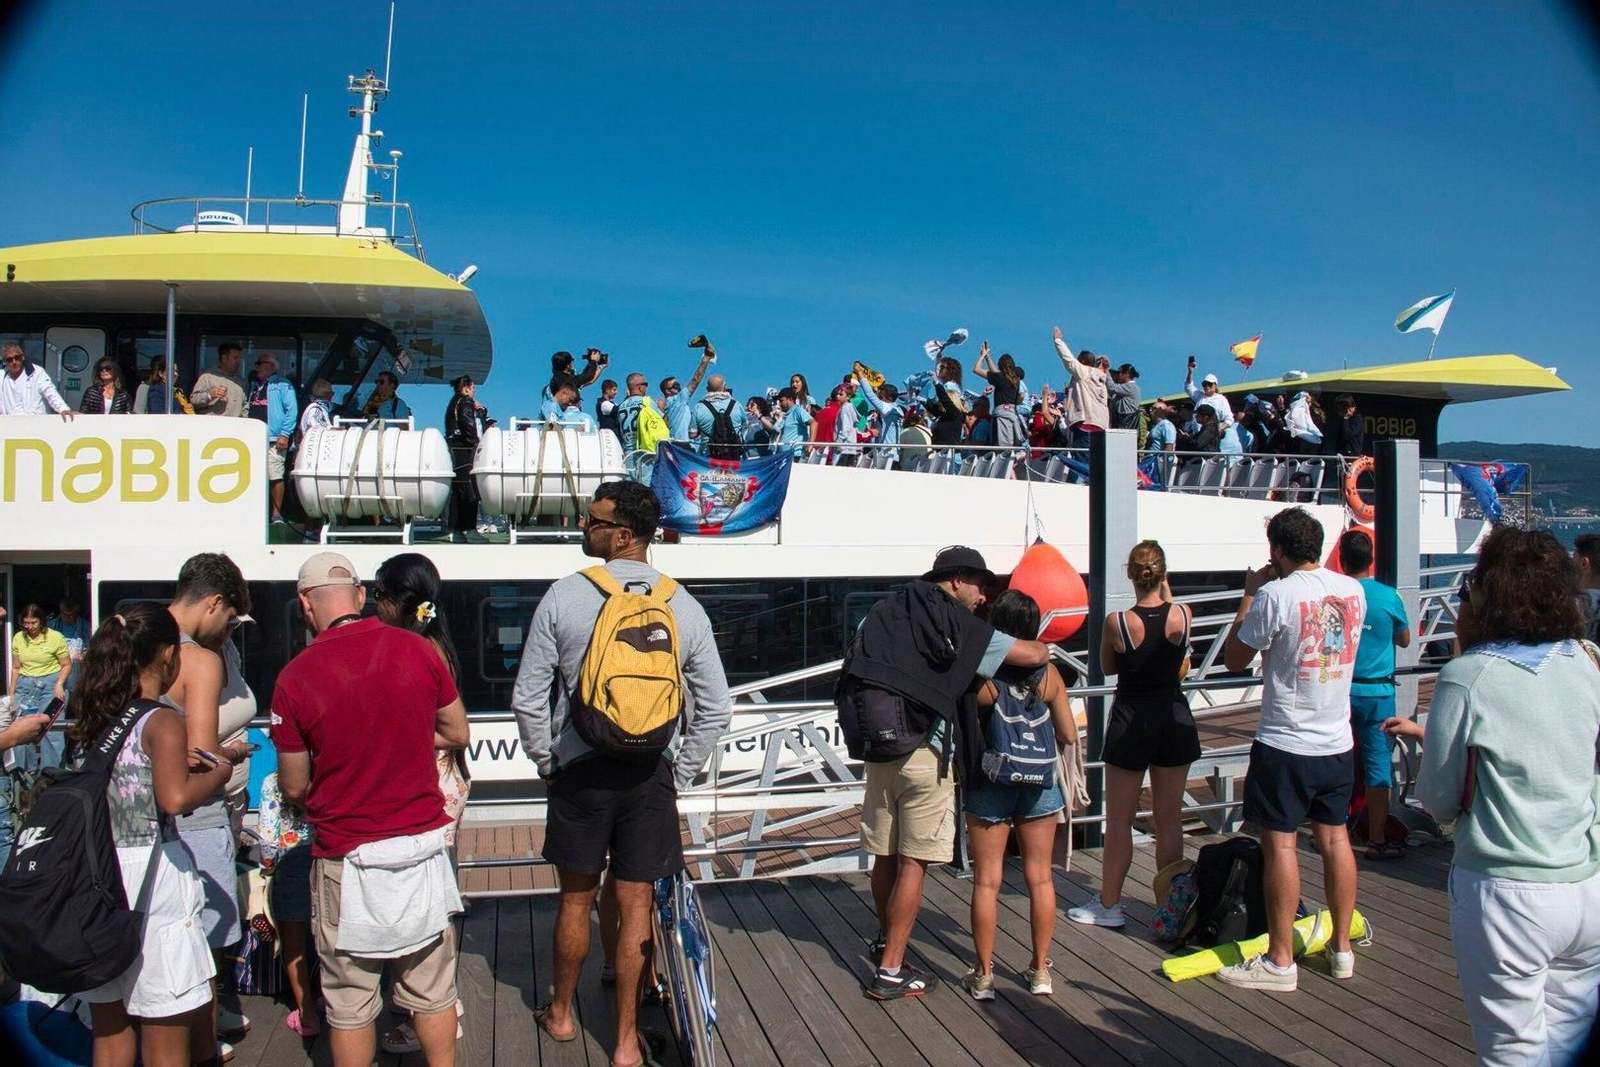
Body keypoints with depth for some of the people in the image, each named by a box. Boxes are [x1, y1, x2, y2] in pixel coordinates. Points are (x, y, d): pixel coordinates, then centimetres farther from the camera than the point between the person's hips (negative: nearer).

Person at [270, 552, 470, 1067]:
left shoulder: (295, 677, -12)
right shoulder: (418, 650, -5)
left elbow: (294, 788, -3)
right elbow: (458, 734, 7)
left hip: (348, 857, -2)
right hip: (422, 845, 2)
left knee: (350, 1004, 14)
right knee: (433, 991, 16)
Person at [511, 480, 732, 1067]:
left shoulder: (564, 596, -8)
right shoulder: (684, 607, -2)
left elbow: (528, 698, -5)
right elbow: (716, 707, -1)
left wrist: (547, 763, 8)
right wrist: (680, 773, 9)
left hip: (580, 770, -1)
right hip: (650, 773, 1)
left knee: (576, 897, 15)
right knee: (633, 903, 9)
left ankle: (561, 1013, 36)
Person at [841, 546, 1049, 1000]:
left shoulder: (883, 612, 12)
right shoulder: (961, 626, -6)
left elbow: (851, 676, 16)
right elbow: (1033, 656, -8)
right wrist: (1043, 646, 13)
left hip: (879, 750, 6)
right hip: (926, 754, -6)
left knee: (885, 855, 18)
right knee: (913, 862, 2)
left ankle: (885, 940, 36)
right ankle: (890, 971, 6)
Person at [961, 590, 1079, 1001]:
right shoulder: (1048, 674, -9)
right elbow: (1069, 735, -2)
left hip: (989, 786, -2)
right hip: (1039, 784, 3)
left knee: (987, 881, 7)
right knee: (1040, 878, 14)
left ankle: (983, 975, 14)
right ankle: (1040, 969, 22)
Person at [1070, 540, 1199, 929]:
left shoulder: (1116, 622, -16)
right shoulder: (1182, 615, -9)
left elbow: (1107, 667, 2)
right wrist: (1167, 595, 18)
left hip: (1130, 721, -3)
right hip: (1174, 719, 3)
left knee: (1119, 821, 8)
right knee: (1169, 820, 13)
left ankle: (1109, 906, 17)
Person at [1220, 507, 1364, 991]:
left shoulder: (1276, 594, -17)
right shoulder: (1353, 590, 3)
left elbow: (1234, 659, -6)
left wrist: (1249, 593, 1)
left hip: (1285, 742, -6)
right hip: (1338, 740, 7)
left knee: (1280, 842, 0)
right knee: (1334, 838, 15)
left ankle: (1280, 961, 6)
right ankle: (1341, 948, 25)